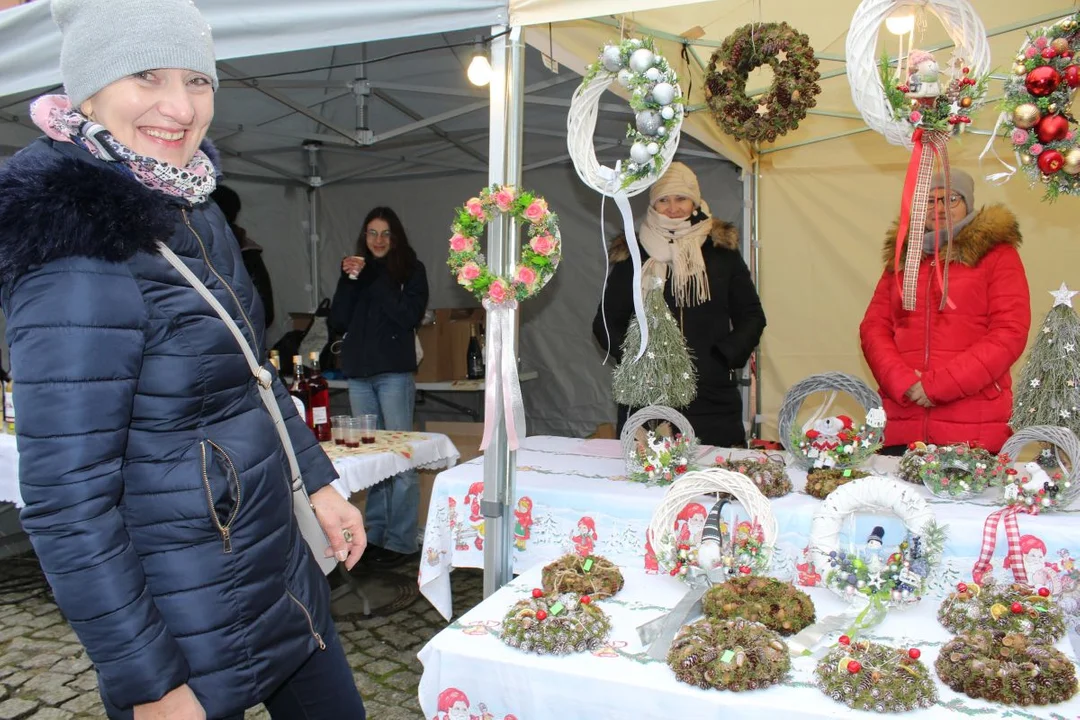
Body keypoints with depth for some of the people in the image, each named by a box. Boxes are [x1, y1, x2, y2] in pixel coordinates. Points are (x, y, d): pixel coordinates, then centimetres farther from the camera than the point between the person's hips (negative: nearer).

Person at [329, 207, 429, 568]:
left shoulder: (411, 270, 4)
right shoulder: (356, 269, 16)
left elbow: (408, 316, -12)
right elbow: (337, 322, 7)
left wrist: (373, 280, -10)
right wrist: (349, 281, -4)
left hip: (394, 372, -4)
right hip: (359, 373, 5)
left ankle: (401, 540, 0)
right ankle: (376, 534, 16)